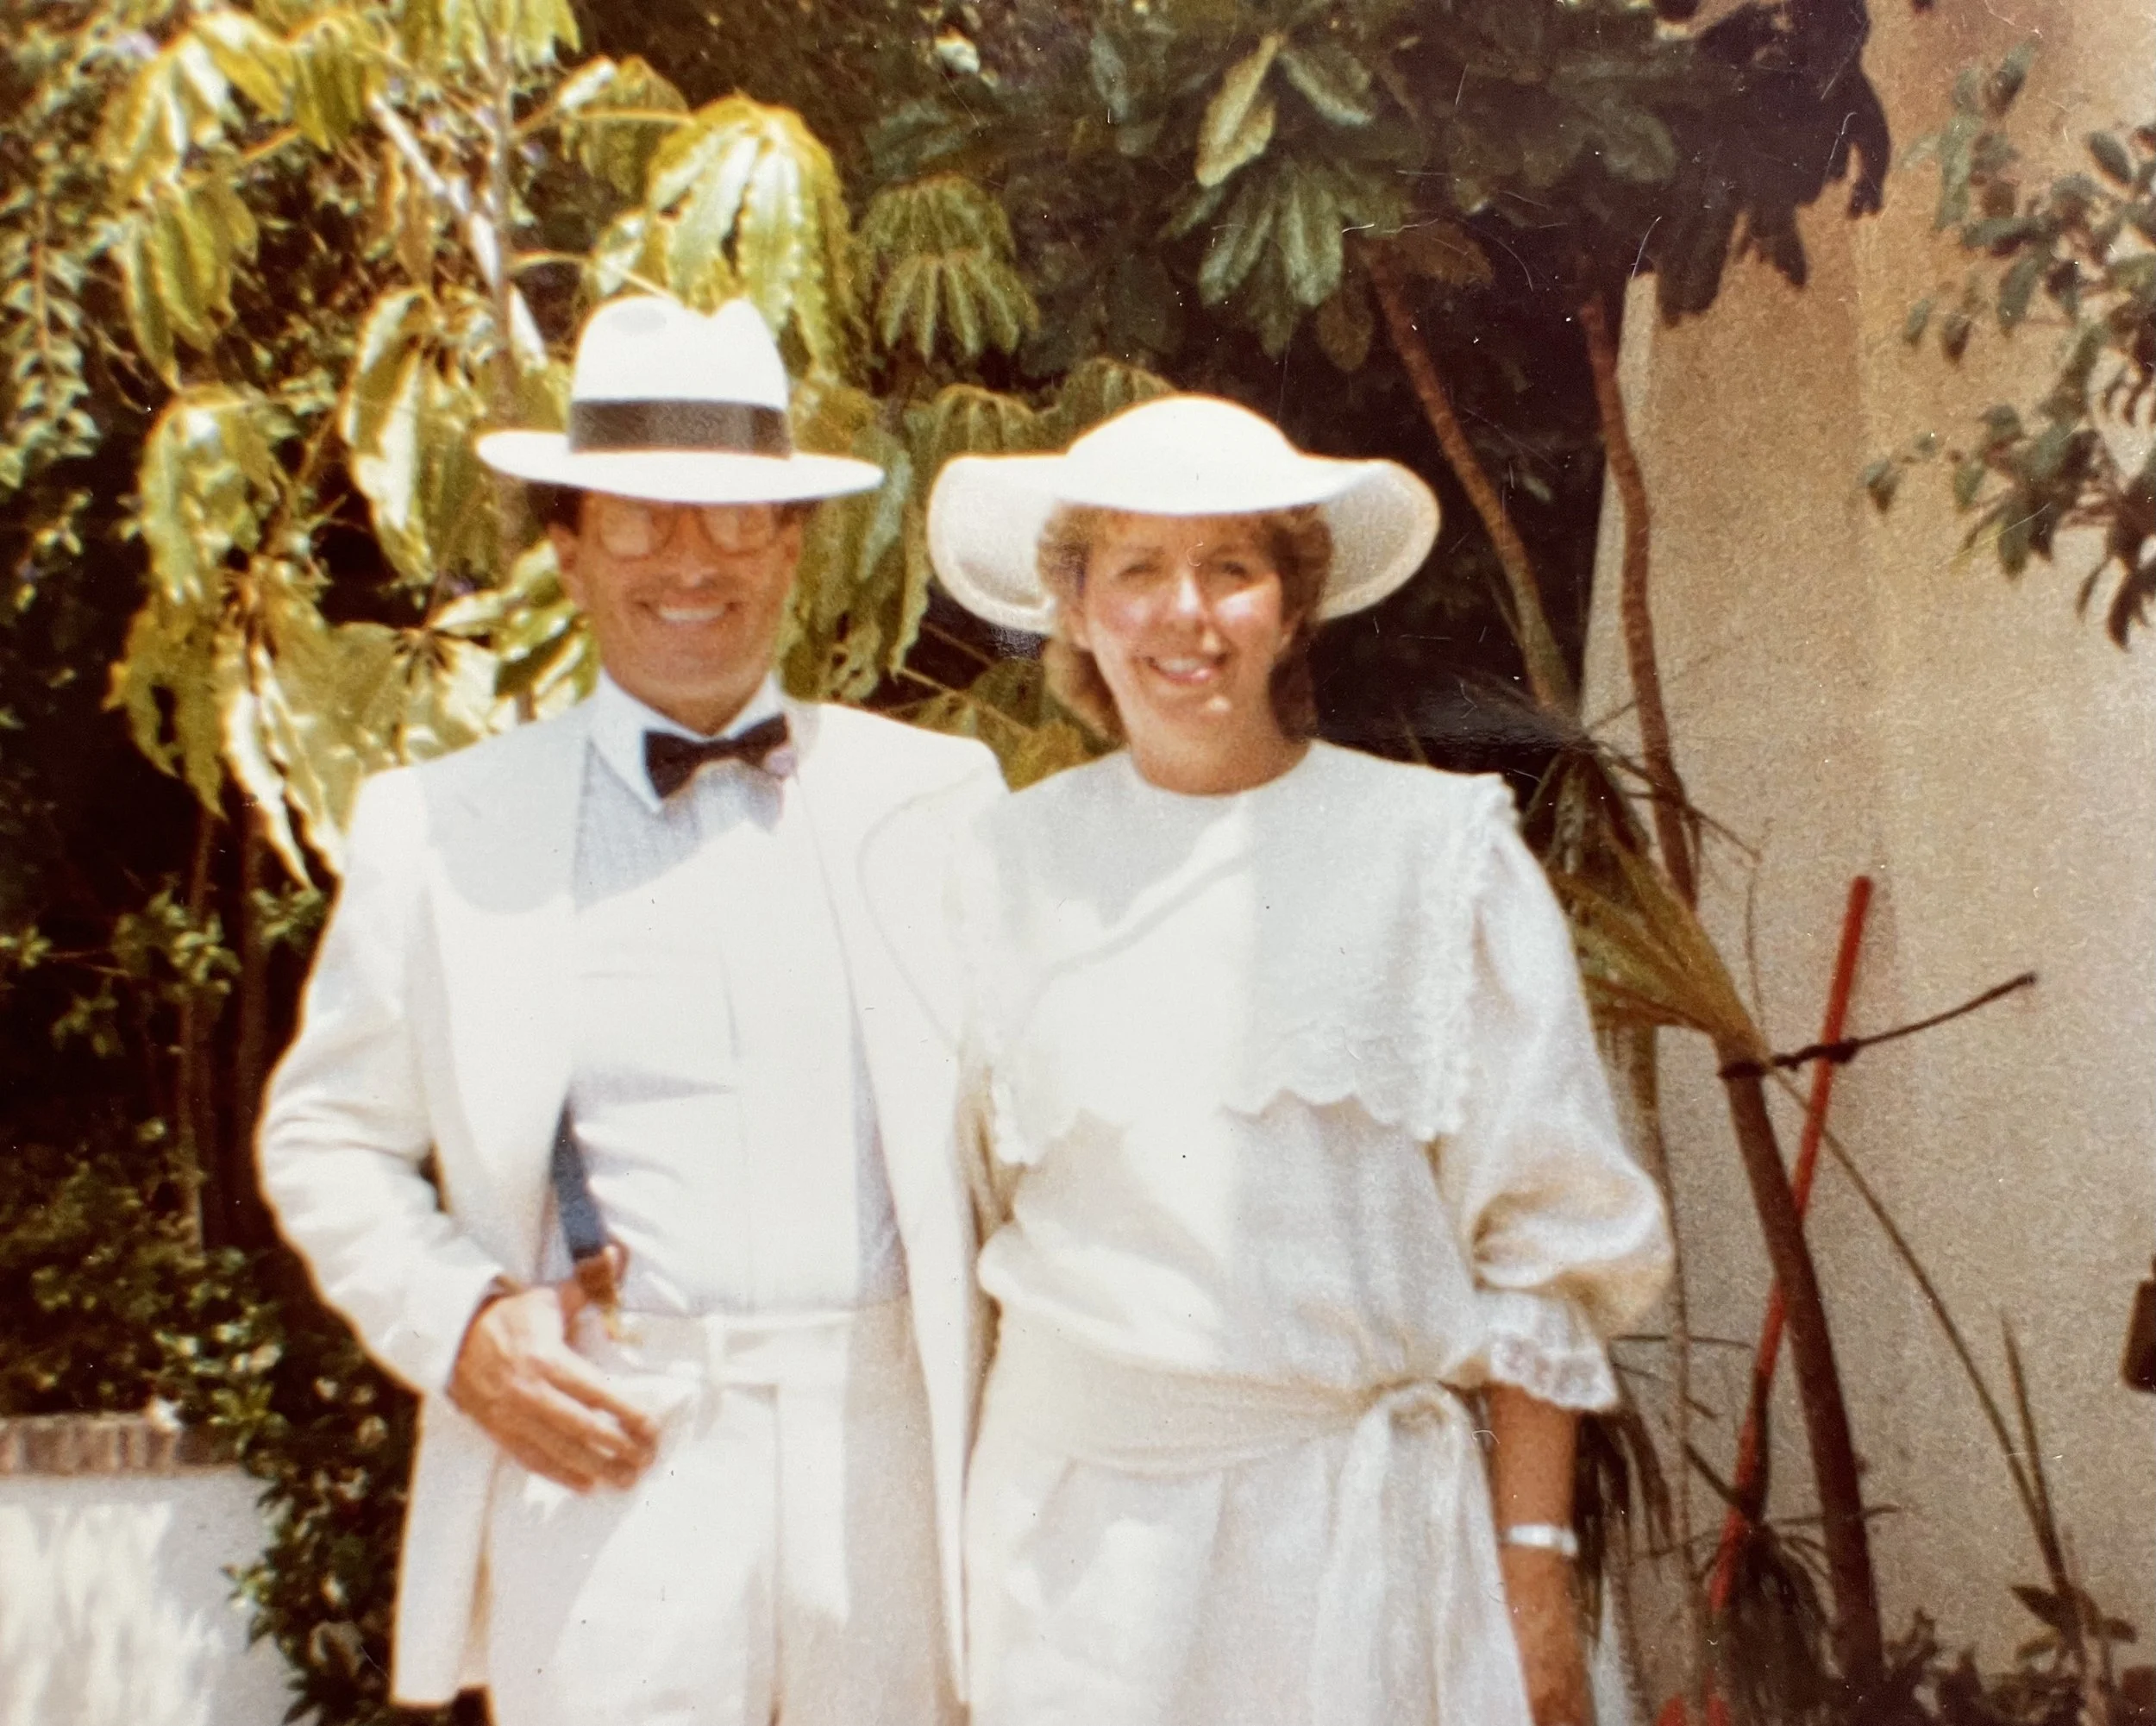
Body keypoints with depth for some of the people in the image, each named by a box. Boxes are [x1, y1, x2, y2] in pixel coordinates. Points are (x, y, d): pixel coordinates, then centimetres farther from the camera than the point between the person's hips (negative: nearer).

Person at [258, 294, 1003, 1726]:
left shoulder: (934, 795, 7)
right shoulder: (439, 830, 6)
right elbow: (327, 1136, 11)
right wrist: (459, 1328, -5)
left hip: (891, 1460, 1)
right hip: (607, 1467, -1)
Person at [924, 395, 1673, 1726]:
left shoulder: (1438, 850, -2)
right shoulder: (1014, 863, 4)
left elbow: (1538, 1254, -1)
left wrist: (1536, 1569, -5)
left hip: (1357, 1515, -1)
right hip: (1081, 1518, 2)